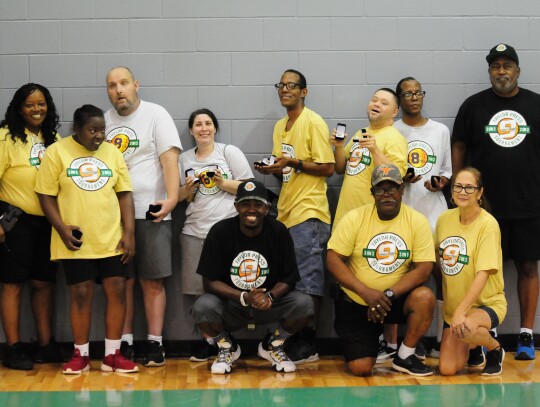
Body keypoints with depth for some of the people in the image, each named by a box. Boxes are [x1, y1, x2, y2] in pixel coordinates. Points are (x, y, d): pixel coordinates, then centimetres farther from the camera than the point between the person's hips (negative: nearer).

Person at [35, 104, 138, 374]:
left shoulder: (112, 152, 8)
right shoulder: (57, 152, -2)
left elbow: (124, 194, 8)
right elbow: (46, 195, -3)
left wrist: (129, 233, 0)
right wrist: (62, 229, -13)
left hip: (112, 239, 3)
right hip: (76, 241, -3)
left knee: (117, 291, 0)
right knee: (81, 294, 1)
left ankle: (112, 354, 10)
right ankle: (81, 355, 14)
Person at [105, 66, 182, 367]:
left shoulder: (156, 115, 0)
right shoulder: (104, 121, 14)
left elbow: (170, 158, -9)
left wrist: (172, 197, -20)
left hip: (150, 213, -4)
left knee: (153, 282, 0)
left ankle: (155, 344, 5)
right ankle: (125, 344, 14)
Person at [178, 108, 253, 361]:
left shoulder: (230, 152, 5)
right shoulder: (184, 159, 16)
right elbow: (180, 197, 19)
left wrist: (223, 182, -10)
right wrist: (188, 190, -2)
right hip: (195, 231, 4)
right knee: (200, 289, 1)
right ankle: (210, 341, 9)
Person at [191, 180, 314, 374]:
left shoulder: (279, 232, -5)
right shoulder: (219, 232, -10)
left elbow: (288, 278, -3)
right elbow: (210, 281, -12)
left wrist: (270, 296, -26)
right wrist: (244, 297, -27)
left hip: (269, 303, 2)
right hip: (230, 305, -1)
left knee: (304, 304, -26)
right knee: (203, 307, -33)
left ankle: (273, 345, 7)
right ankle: (226, 347, 3)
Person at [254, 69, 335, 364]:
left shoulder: (313, 123, -5)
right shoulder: (280, 127, 18)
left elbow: (327, 168, -10)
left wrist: (294, 163, -19)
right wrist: (272, 169, 5)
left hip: (309, 211, -8)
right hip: (285, 212, 8)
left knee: (307, 279, -7)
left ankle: (306, 345, -5)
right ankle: (289, 341, 12)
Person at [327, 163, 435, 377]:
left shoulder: (417, 221, -7)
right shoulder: (354, 218, -8)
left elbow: (424, 268, -12)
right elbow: (333, 259, -11)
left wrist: (389, 294, -23)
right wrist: (366, 292, -21)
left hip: (397, 301, 1)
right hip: (357, 303, -1)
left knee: (425, 297, -31)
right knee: (361, 369, -13)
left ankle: (405, 357, -6)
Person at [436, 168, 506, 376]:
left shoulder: (488, 224, -17)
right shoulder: (445, 219, 0)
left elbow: (484, 273, -24)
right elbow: (436, 256, 13)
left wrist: (461, 311, -31)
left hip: (487, 303, -5)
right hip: (452, 304, 5)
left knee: (465, 329, -38)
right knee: (448, 369, -6)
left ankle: (495, 349, -3)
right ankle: (474, 348, 29)